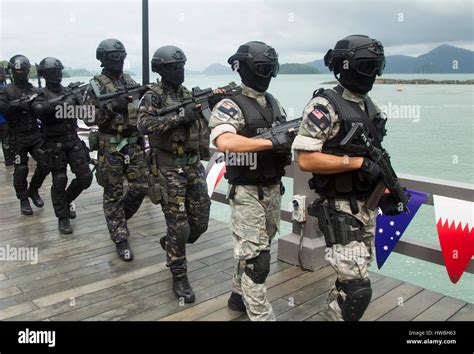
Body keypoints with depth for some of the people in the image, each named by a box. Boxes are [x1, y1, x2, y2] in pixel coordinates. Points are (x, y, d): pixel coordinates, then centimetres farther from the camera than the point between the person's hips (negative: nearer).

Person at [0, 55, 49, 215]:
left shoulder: (35, 91, 9)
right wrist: (21, 103, -28)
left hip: (36, 134, 3)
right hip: (18, 137, -3)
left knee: (45, 164, -2)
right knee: (21, 169, 3)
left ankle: (33, 190, 24)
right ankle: (23, 200, 20)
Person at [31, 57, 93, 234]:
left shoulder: (69, 92, 10)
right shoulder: (41, 95, -4)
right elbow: (38, 108, -26)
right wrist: (61, 103, -35)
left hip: (74, 141, 4)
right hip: (55, 144, -4)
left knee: (85, 177, 0)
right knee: (60, 181, -1)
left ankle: (67, 200, 28)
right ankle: (63, 217, 13)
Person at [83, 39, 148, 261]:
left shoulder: (131, 83, 11)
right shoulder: (95, 86, -4)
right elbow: (87, 118, -11)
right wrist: (112, 106, -21)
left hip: (134, 144, 5)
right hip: (110, 146, -5)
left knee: (140, 188, 4)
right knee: (113, 193, 2)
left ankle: (119, 218, 31)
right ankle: (121, 239, 10)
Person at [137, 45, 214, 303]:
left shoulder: (188, 94, 13)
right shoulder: (153, 96, -7)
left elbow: (203, 121, 20)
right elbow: (144, 125, -25)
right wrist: (179, 116, -28)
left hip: (194, 166, 6)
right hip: (170, 169, -6)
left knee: (199, 223, 10)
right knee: (179, 227, -2)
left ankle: (170, 244, 39)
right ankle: (179, 278, 15)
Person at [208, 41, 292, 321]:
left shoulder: (273, 103, 10)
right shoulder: (231, 106, -15)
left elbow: (287, 135, 17)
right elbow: (224, 142, -34)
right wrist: (271, 142, -32)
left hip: (273, 189, 8)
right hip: (247, 192, -8)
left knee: (259, 249, 20)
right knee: (256, 260, -4)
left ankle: (239, 295, 39)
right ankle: (261, 315, 8)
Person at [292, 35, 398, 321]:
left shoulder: (370, 106, 11)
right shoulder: (324, 106, -14)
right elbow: (306, 160, -22)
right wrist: (358, 162, -23)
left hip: (367, 206, 8)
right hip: (340, 209, -8)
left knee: (352, 277, 19)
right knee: (358, 289, -9)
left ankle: (333, 313, 39)